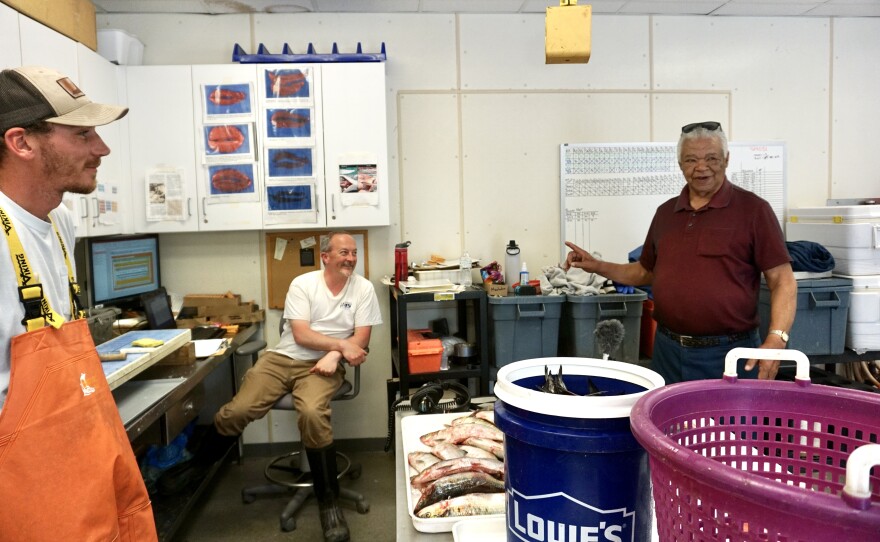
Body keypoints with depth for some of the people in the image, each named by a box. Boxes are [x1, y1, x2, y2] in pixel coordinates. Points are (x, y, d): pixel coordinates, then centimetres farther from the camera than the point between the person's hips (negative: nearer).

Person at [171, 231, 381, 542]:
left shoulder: (363, 288, 1)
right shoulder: (302, 284, -1)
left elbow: (361, 338, -2)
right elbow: (300, 334, -10)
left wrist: (334, 355, -19)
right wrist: (342, 344, -19)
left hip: (322, 365, -1)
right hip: (283, 358, 2)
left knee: (312, 414, -33)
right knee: (236, 411, -15)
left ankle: (329, 503, -17)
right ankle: (194, 470, 15)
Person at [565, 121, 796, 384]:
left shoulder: (753, 209, -6)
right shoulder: (666, 212, 9)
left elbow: (782, 280, -8)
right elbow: (646, 272, 18)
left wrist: (775, 339, -20)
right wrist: (598, 266, 5)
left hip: (729, 353, -4)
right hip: (668, 351, 5)